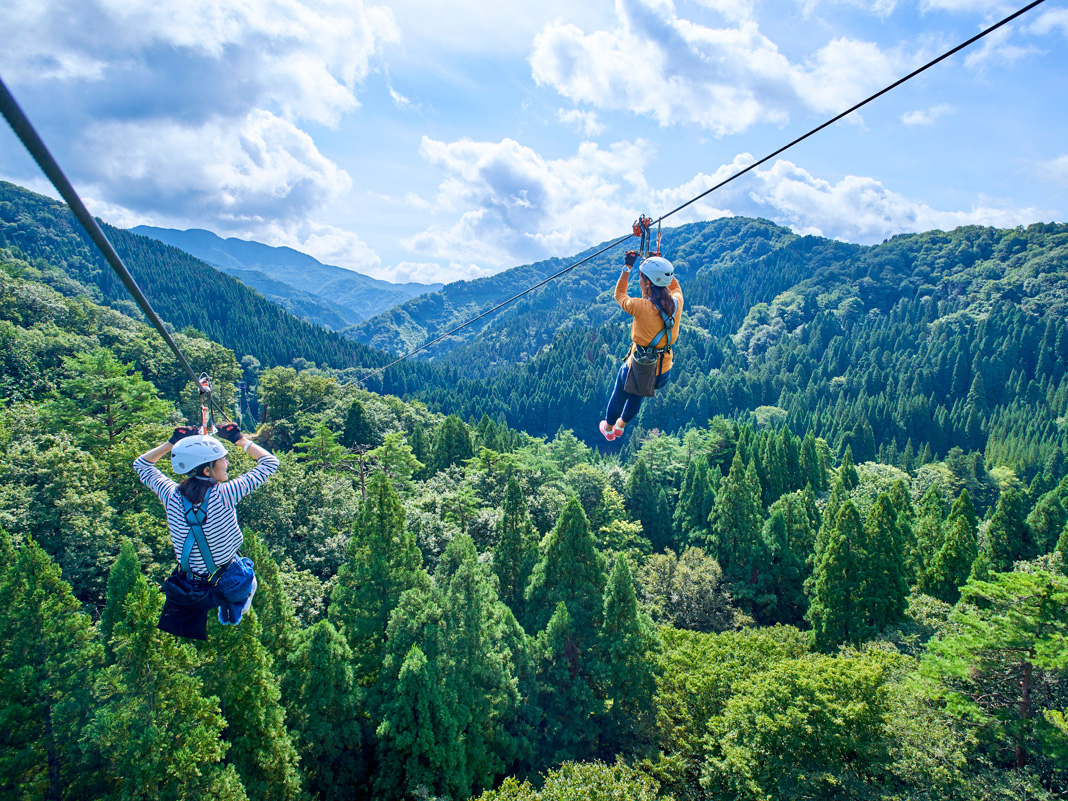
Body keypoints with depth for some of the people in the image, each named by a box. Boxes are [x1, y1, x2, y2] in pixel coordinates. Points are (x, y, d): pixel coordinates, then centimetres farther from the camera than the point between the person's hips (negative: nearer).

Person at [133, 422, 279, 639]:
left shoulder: (172, 496, -16)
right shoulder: (224, 494, -26)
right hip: (229, 586, -3)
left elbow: (141, 464, 5)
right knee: (247, 568, 32)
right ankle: (234, 613, 31)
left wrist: (172, 442, 0)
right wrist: (240, 439, -6)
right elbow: (269, 462, -14)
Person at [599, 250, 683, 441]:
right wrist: (660, 264, 11)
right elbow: (675, 285, 12)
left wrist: (627, 267, 0)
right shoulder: (677, 302, -15)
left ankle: (608, 428, 51)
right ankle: (621, 426, 58)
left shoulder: (642, 307, -29)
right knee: (637, 397, 34)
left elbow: (619, 295, -7)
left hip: (638, 370, -5)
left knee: (619, 396, 28)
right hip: (664, 373, 5)